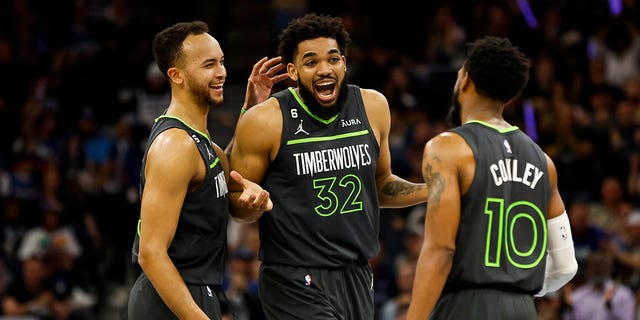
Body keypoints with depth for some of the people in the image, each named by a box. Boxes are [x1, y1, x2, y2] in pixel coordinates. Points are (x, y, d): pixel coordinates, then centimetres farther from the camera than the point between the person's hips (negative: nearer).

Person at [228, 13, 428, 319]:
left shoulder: (373, 107, 4)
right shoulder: (265, 121, -10)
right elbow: (236, 202, -2)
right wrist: (254, 204, -24)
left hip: (357, 278, 6)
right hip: (295, 281, -6)